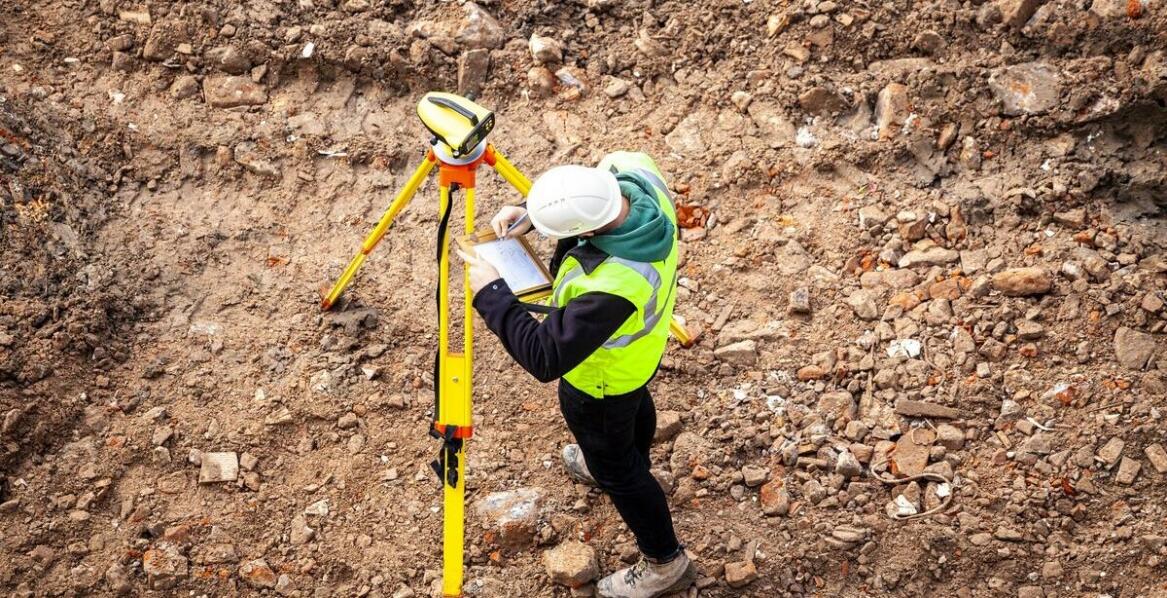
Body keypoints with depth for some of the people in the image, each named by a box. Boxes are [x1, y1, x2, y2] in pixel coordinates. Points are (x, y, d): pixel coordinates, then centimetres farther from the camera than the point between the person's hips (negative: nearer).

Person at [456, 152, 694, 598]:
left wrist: (490, 293, -31)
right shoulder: (633, 171, -27)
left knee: (614, 465, 19)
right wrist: (527, 212, -18)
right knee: (633, 405, 36)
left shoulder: (611, 289, -49)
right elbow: (585, 195, -4)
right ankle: (609, 464, 69)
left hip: (602, 379, -8)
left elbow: (545, 357, -39)